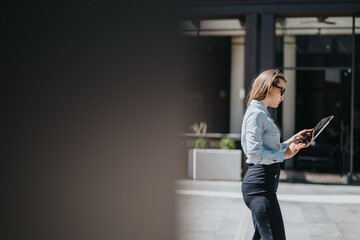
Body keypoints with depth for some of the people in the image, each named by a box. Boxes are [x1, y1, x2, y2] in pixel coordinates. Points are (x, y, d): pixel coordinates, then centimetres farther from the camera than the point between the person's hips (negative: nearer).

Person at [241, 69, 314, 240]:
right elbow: (255, 153, -21)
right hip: (259, 183, -11)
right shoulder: (256, 113, -11)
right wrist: (283, 155, -12)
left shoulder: (262, 113, 20)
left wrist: (292, 141, 18)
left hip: (264, 183, 11)